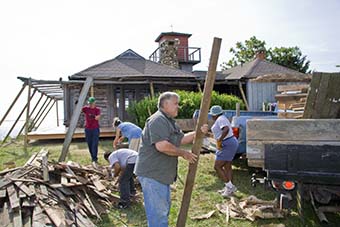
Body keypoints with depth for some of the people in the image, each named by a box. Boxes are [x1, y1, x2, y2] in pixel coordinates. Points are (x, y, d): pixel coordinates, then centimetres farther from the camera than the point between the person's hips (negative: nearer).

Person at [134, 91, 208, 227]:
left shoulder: (170, 121, 16)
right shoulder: (158, 120, -19)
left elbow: (181, 139, 18)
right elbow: (162, 146, -29)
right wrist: (183, 153, -17)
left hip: (162, 174, 11)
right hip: (152, 174, -11)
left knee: (164, 208, 23)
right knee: (158, 211, -3)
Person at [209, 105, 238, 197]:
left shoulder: (220, 119, -15)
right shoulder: (222, 118, 17)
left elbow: (226, 129, -32)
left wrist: (219, 140, -27)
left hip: (227, 144, -11)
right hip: (231, 143, 11)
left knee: (217, 166, -7)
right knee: (227, 167, 15)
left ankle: (230, 186, -2)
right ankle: (229, 187, 22)